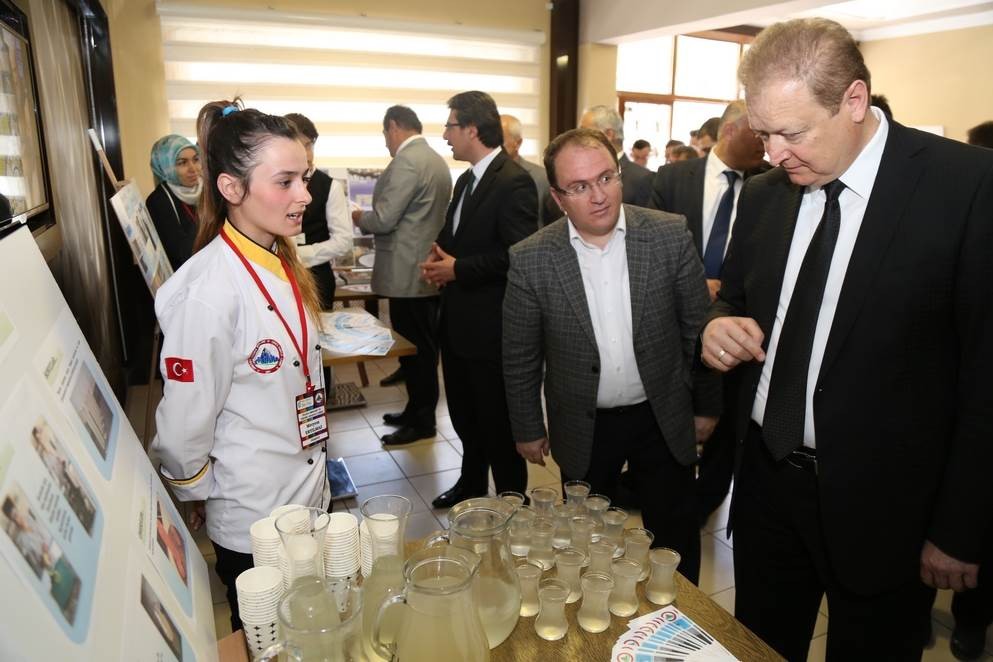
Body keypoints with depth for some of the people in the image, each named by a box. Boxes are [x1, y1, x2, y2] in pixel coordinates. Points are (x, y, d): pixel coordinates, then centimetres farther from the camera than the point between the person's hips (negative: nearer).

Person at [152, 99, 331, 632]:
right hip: (252, 517, -7)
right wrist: (194, 499, -2)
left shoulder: (282, 263, 0)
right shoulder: (210, 289, -26)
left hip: (306, 497, 7)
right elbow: (185, 421, -17)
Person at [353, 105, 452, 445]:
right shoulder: (436, 159, 14)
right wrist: (370, 216, 21)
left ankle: (421, 420, 11)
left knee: (415, 348, 0)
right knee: (422, 347, 16)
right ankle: (417, 410, 28)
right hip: (428, 270, 10)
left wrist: (358, 217, 1)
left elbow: (383, 219, -19)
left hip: (410, 274, -10)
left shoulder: (406, 162, -16)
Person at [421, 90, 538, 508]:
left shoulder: (513, 182, -17)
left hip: (490, 326, -9)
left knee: (498, 421, 5)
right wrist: (437, 258, 0)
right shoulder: (466, 181, 14)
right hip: (458, 321, 9)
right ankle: (471, 484, 41)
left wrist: (457, 269, -18)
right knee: (464, 414, 22)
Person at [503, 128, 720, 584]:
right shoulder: (530, 260, -14)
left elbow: (697, 327, -2)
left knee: (676, 542, 18)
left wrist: (708, 405, 5)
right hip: (583, 428, 0)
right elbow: (520, 358, -4)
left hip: (663, 418, 1)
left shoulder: (670, 235, -12)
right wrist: (528, 429, 3)